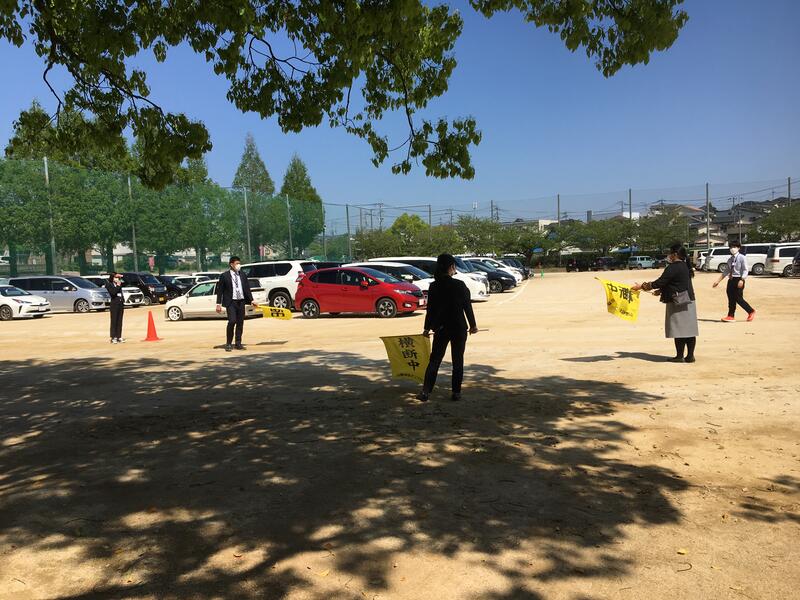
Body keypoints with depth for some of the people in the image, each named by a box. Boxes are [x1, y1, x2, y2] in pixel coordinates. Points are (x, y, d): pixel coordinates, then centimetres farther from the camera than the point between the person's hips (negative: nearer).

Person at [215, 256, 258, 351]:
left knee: (240, 323, 6)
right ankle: (228, 344, -2)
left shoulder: (242, 276, 12)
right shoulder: (224, 276, -2)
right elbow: (220, 290, -2)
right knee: (232, 321, -15)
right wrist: (219, 304, -6)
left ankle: (238, 343, 16)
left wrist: (251, 300, 8)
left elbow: (247, 289, 15)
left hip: (241, 301, 5)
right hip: (231, 302, -5)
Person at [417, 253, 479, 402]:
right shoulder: (460, 285, -11)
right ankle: (456, 392, 12)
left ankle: (426, 391, 1)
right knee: (458, 361, 10)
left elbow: (430, 309, 2)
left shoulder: (434, 286, -3)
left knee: (434, 360, 9)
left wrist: (427, 328, 11)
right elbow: (467, 307, -6)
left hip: (441, 329, 2)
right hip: (459, 328, -2)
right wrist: (473, 325, 6)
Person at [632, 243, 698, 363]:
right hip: (688, 302, 9)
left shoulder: (673, 267, -16)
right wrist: (661, 291, 24)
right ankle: (690, 355, 12)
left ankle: (680, 356, 4)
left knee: (679, 330, -2)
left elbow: (659, 282, -17)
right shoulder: (685, 266, 13)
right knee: (689, 330, 8)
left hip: (678, 303, -9)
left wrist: (641, 286, -10)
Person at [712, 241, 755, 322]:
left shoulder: (742, 258, -6)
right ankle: (730, 316, 13)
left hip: (738, 279, -7)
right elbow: (727, 271, 18)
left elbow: (745, 270, -11)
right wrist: (718, 281, 16)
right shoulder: (730, 259, 12)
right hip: (731, 279, 7)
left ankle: (751, 311, 13)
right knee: (731, 298, 7)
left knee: (738, 298, -6)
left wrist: (741, 280, -25)